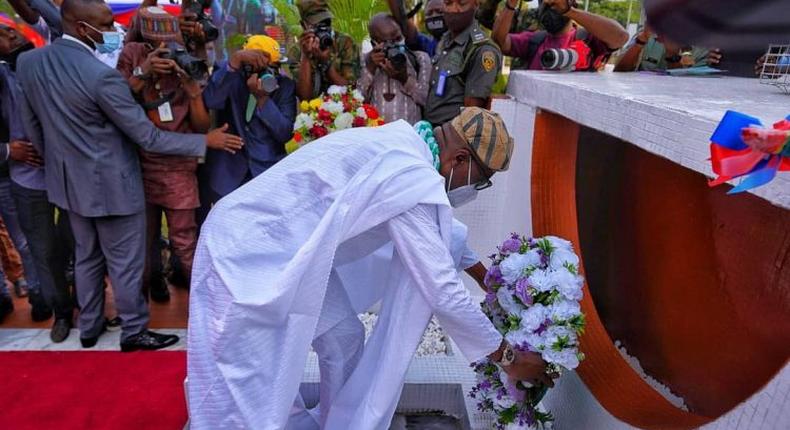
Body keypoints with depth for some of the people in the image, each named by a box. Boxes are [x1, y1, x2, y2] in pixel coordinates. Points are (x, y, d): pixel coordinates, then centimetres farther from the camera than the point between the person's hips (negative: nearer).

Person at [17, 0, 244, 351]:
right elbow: (147, 137, -21)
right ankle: (134, 332, 24)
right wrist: (206, 141, -14)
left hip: (70, 181, 8)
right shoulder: (102, 76, -25)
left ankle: (89, 327, 38)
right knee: (125, 264, 8)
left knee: (86, 257, 22)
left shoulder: (27, 62, -2)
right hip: (111, 185, -7)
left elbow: (32, 125, 8)